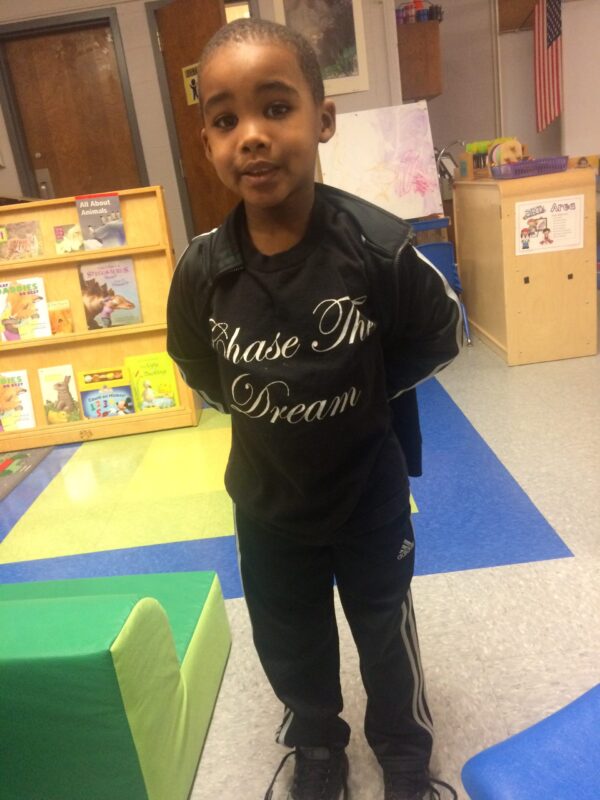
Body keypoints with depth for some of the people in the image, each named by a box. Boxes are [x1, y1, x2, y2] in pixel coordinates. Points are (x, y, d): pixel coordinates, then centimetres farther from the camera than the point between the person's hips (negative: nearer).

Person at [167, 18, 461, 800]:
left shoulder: (379, 246, -25)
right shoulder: (202, 270, -19)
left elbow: (440, 336, -7)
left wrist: (363, 399, -5)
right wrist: (258, 407, -5)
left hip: (370, 490, -2)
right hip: (267, 498, 2)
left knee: (386, 630, 22)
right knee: (289, 641, 23)